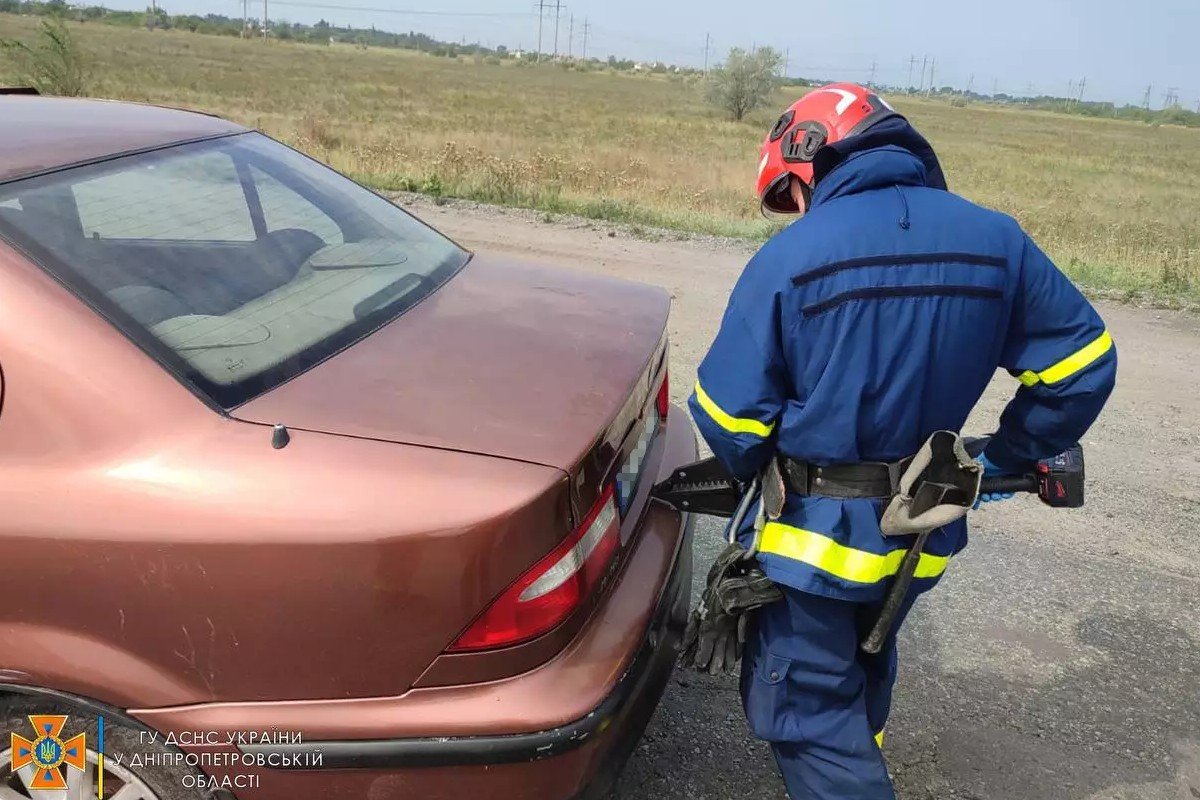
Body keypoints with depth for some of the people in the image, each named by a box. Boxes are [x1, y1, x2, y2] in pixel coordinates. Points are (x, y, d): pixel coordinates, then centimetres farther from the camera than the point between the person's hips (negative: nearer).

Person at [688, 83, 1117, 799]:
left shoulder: (790, 257, -18)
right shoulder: (995, 241, -4)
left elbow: (732, 416, -17)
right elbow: (1081, 363, 1)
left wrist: (759, 475, 3)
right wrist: (1011, 459, 12)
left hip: (815, 529, -6)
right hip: (925, 529, 7)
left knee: (804, 701, 11)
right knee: (866, 662, 31)